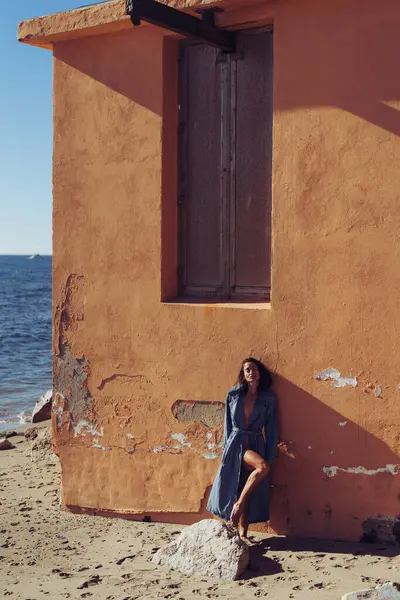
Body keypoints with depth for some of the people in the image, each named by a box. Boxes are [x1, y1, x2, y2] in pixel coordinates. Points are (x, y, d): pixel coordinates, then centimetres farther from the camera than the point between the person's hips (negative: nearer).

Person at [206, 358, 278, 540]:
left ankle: (242, 533, 4)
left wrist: (271, 457, 0)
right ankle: (238, 503, -19)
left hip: (256, 446, 2)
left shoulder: (268, 399, 6)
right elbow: (228, 423, 10)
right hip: (235, 445, -2)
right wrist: (227, 447, 4)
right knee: (262, 467, -30)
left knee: (248, 495, -2)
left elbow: (271, 430, 6)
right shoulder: (233, 394, 7)